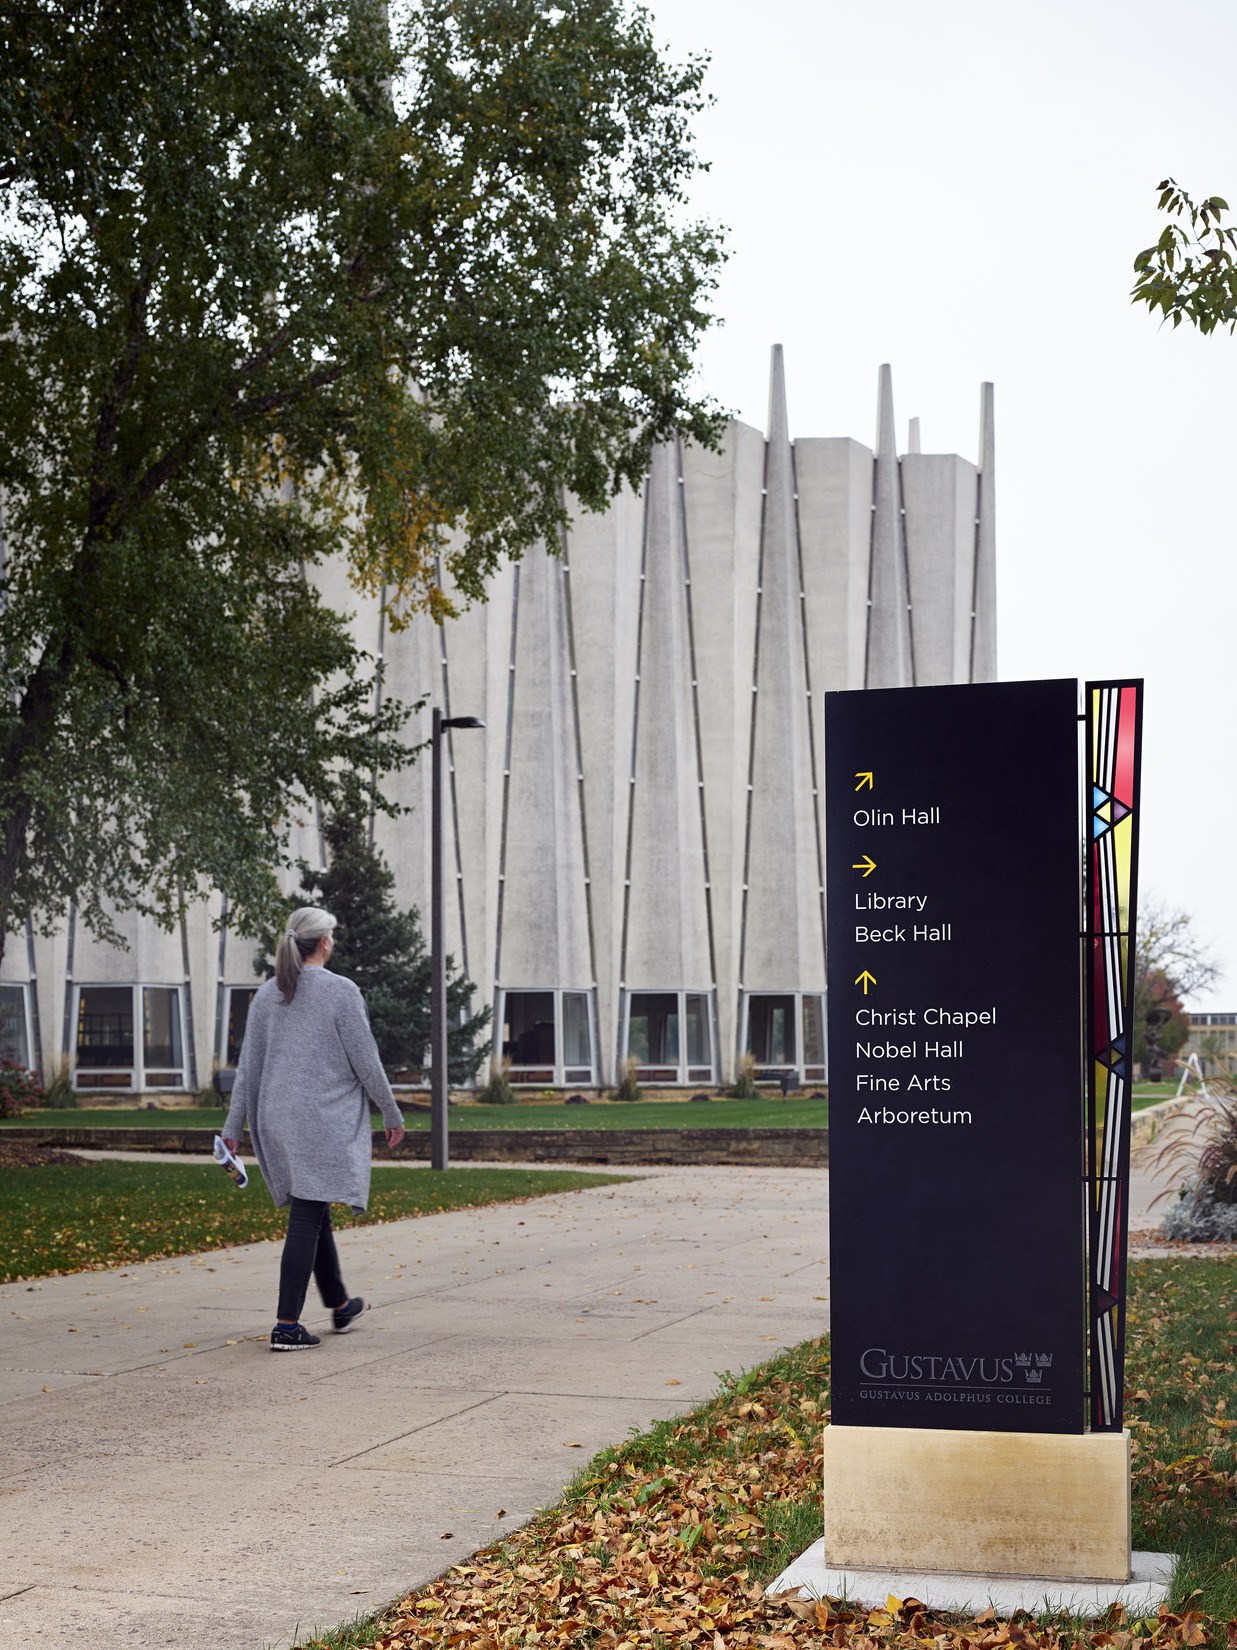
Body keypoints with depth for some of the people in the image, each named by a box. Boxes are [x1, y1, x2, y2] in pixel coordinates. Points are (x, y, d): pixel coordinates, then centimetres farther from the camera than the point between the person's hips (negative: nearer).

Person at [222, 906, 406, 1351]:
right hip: (324, 1120, -6)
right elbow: (366, 1063, -8)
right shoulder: (341, 992, -10)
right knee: (307, 1220, -6)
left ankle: (340, 1306, 33)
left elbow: (248, 1064, 8)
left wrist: (234, 1125, 12)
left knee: (315, 1214, 18)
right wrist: (392, 1114, 4)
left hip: (277, 1119, 6)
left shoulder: (268, 994, 6)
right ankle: (286, 1325, -8)